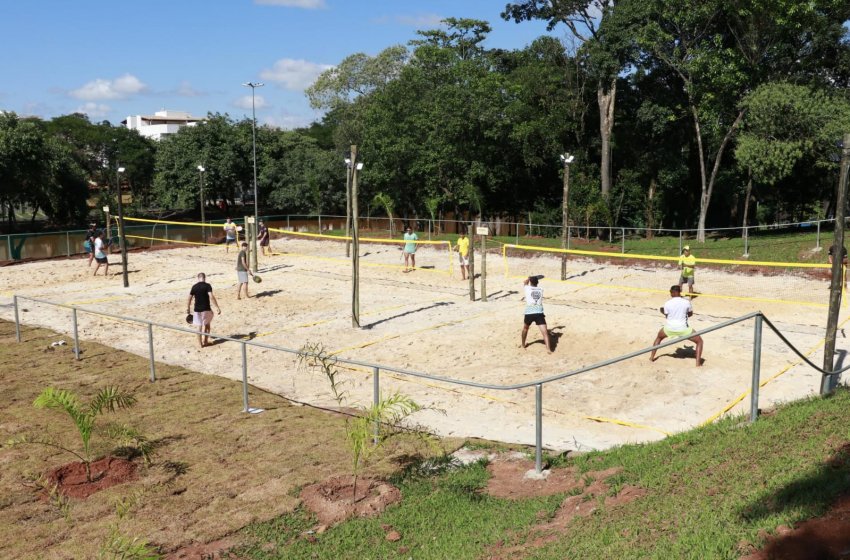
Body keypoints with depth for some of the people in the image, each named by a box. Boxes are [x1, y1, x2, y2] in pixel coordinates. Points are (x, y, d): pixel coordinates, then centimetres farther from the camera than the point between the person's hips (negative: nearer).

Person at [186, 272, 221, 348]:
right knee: (207, 324, 18)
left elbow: (189, 298, 7)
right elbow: (211, 297, -21)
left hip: (197, 309, 3)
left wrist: (188, 308, 20)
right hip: (206, 309, -3)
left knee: (199, 326, 12)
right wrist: (217, 307, -20)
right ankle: (205, 341, 22)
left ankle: (200, 343, 16)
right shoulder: (207, 286, -10)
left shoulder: (194, 287, 3)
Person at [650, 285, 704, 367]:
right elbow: (690, 314, 9)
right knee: (699, 341, 16)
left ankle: (652, 357, 33)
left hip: (669, 328, 2)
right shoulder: (686, 302, -8)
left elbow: (667, 315, 5)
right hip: (683, 329, -2)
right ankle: (698, 362, 4)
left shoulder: (667, 304, -8)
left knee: (659, 337, 33)